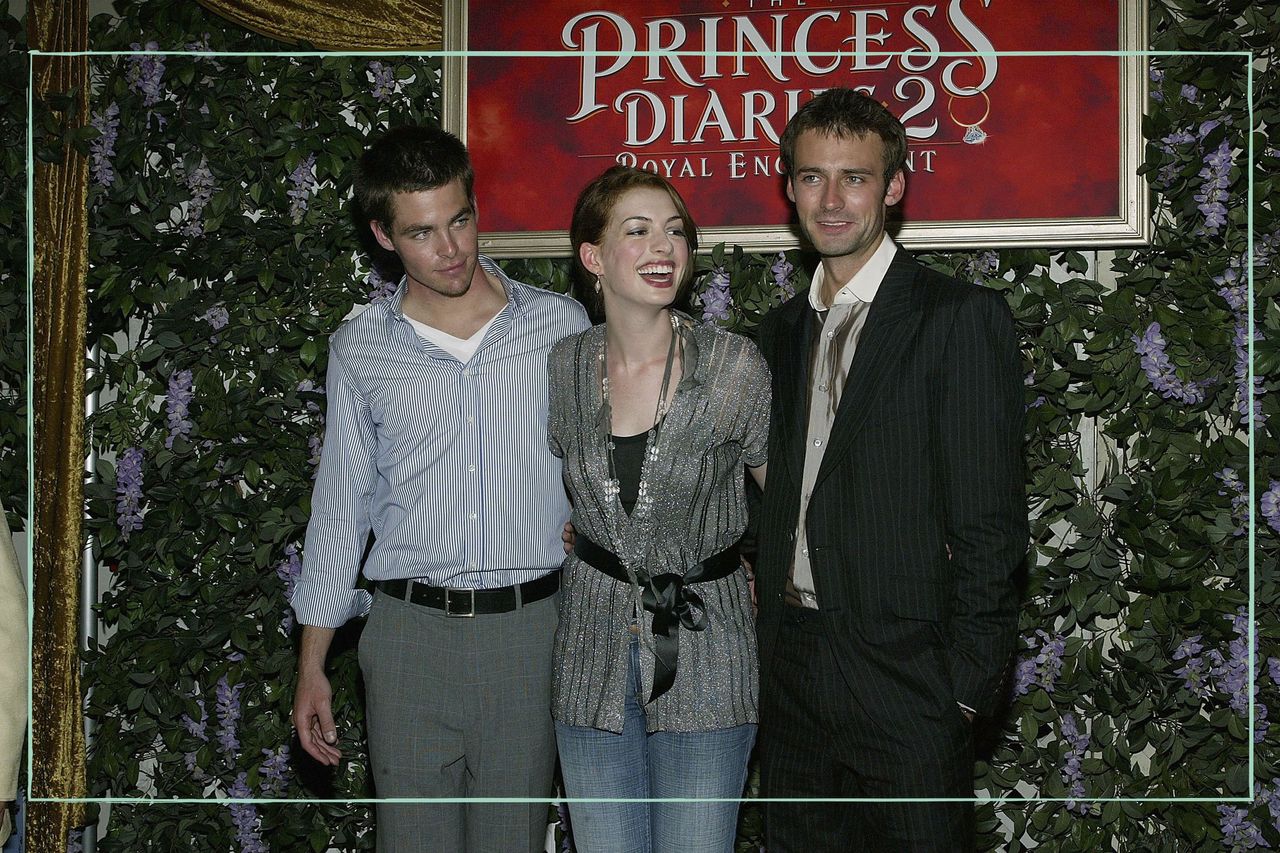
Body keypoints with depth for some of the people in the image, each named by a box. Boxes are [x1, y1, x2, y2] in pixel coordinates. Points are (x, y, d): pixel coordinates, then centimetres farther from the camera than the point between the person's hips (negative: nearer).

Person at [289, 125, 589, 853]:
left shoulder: (560, 324, 2)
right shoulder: (360, 351, 5)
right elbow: (341, 509, 9)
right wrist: (312, 665, 9)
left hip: (527, 628, 0)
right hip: (410, 631, 1)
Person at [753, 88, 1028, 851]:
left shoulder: (961, 318, -8)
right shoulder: (784, 330, 13)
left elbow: (990, 523, -11)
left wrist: (965, 686, -13)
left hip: (904, 681, -6)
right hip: (791, 672, 6)